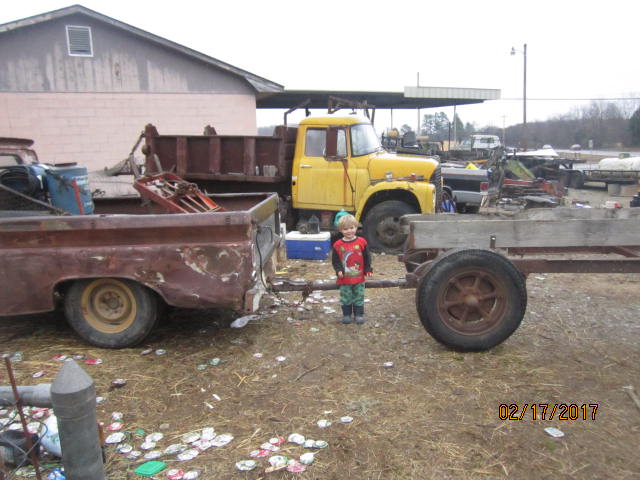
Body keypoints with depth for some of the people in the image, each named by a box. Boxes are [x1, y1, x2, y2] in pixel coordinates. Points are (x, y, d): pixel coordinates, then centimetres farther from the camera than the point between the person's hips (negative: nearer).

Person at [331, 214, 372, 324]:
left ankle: (359, 314, 24)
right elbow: (335, 260, -1)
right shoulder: (338, 245, -6)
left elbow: (367, 257, 3)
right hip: (344, 279, 0)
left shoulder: (361, 242, -4)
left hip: (359, 278, 1)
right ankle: (346, 314, 23)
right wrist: (339, 270, -14)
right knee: (345, 297, 9)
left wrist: (368, 270, -3)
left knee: (359, 297, 11)